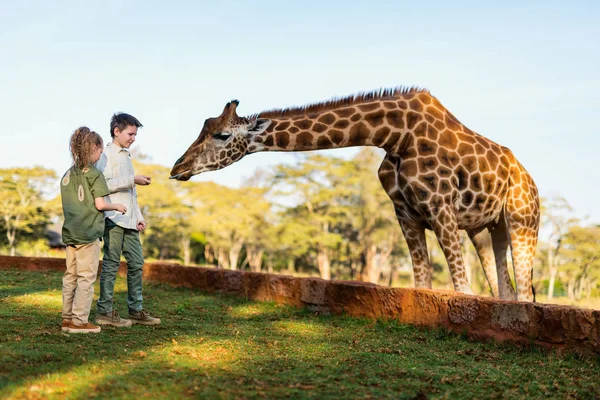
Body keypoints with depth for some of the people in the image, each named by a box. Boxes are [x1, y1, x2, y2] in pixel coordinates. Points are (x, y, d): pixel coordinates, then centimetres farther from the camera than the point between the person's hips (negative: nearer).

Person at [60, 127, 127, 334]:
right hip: (88, 232, -7)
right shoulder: (94, 174, -9)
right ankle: (79, 321, -1)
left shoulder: (67, 174, 10)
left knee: (70, 276, 12)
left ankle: (67, 318, 17)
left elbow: (67, 203, 13)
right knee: (86, 277, -1)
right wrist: (117, 206, 3)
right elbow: (100, 204, -13)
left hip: (70, 232, 7)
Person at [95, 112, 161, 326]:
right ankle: (104, 312, 0)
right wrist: (132, 180, -17)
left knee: (136, 264, 7)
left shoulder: (126, 156, 21)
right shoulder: (106, 155, -4)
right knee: (111, 264, -5)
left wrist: (139, 217, 18)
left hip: (129, 220, 8)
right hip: (113, 219, -8)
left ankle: (136, 310, 11)